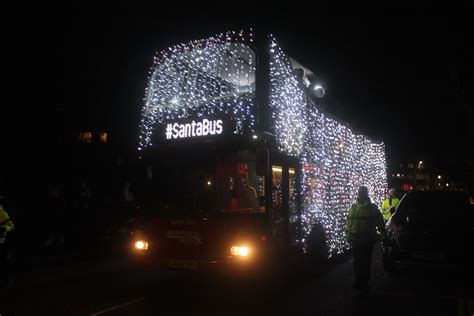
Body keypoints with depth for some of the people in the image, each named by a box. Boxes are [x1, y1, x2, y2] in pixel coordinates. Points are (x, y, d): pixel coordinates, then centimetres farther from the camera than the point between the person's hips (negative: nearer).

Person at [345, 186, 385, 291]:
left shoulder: (372, 208, 1)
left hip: (368, 240, -2)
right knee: (357, 262, 8)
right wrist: (347, 233, 8)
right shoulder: (353, 207, 8)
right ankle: (358, 282, 19)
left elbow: (380, 222, 3)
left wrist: (382, 233, -6)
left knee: (366, 262, 3)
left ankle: (364, 282, 14)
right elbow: (348, 221, 13)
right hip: (355, 239, 2)